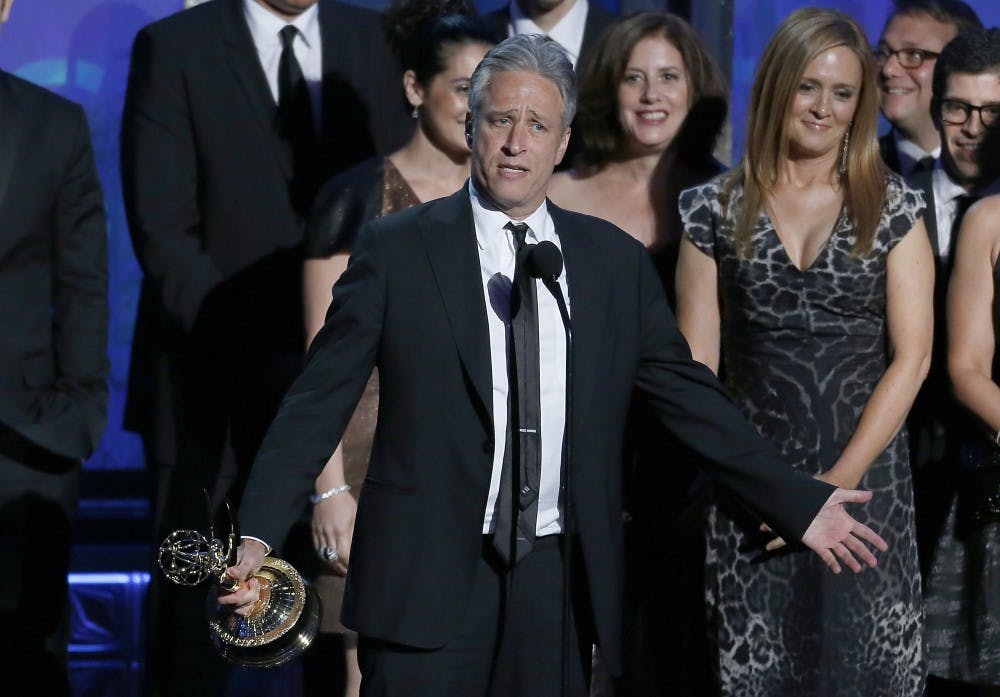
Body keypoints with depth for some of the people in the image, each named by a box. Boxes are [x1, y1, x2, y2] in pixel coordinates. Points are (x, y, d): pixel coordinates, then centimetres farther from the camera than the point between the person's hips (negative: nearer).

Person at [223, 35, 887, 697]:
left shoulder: (616, 261, 7)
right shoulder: (397, 249, -1)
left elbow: (688, 393, 11)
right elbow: (321, 399, -3)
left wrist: (799, 503, 6)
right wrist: (257, 532, -12)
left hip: (557, 585, 3)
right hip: (426, 582, -2)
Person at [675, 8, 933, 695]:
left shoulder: (894, 209, 3)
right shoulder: (717, 210, 5)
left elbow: (911, 356, -2)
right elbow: (696, 362, 3)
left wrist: (838, 480, -10)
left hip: (866, 477, 0)